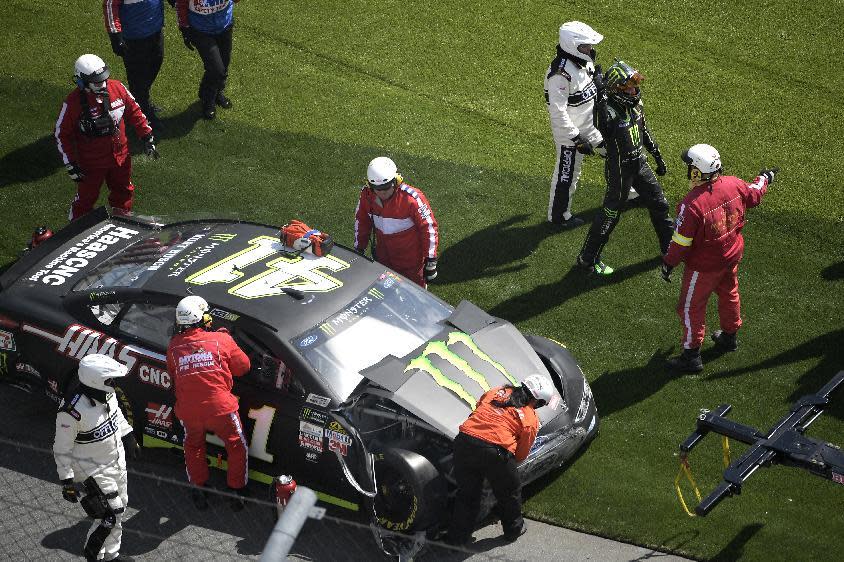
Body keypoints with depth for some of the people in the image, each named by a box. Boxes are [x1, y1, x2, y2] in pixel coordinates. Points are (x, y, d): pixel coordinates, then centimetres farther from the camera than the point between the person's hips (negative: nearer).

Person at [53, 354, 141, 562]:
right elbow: (62, 449, -21)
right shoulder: (72, 411, -32)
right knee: (110, 514, -8)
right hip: (94, 470, -8)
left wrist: (128, 437, 23)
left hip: (117, 460, 8)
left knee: (120, 506, 18)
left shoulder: (107, 393, -10)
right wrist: (67, 482, -17)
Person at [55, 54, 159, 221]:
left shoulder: (117, 88, -13)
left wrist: (147, 138, 5)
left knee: (124, 193, 24)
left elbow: (134, 112, 3)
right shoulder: (73, 102, -23)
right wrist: (70, 164, -12)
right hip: (91, 162, -4)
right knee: (86, 198, 12)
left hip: (120, 156, 4)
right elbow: (62, 134, -13)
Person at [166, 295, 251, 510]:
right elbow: (242, 367, 6)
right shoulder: (221, 340, -6)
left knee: (193, 447, 29)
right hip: (220, 409, -2)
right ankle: (237, 493, 24)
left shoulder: (174, 346, 1)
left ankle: (198, 490, 34)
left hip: (188, 411, 3)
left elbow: (173, 375, 14)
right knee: (237, 447, 19)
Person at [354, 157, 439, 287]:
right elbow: (361, 221, 6)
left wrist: (430, 260, -15)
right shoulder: (367, 195, -13)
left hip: (411, 260, -4)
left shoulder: (411, 198, -27)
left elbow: (429, 227, -18)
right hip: (383, 257, 4)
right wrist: (358, 250, 12)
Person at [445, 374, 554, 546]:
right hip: (495, 451, -4)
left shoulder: (496, 392, 18)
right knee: (510, 493, 23)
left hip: (465, 440, 4)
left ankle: (457, 538, 28)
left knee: (467, 493, 21)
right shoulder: (531, 420, 7)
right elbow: (521, 454, 11)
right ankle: (513, 530, 42)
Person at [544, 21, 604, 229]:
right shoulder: (560, 74, -31)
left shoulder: (583, 61, -3)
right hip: (569, 133, -9)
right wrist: (577, 139, -28)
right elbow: (558, 112, -30)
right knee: (567, 174, 8)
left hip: (590, 126, 9)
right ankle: (558, 215, 28)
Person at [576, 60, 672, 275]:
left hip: (639, 163, 8)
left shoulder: (635, 101, -2)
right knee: (610, 215, 2)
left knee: (658, 204, 19)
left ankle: (670, 247, 40)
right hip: (619, 169, -8)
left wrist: (657, 156, 20)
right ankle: (587, 259, 17)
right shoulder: (608, 110, -26)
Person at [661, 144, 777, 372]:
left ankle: (692, 356, 18)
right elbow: (754, 194, 7)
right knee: (728, 293, 29)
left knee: (691, 308, 9)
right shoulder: (733, 184, -15)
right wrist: (765, 179, 29)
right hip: (732, 255, 7)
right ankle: (729, 336, 50)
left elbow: (681, 242, -24)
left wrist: (668, 263, -8)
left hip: (704, 265, -7)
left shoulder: (692, 205, -33)